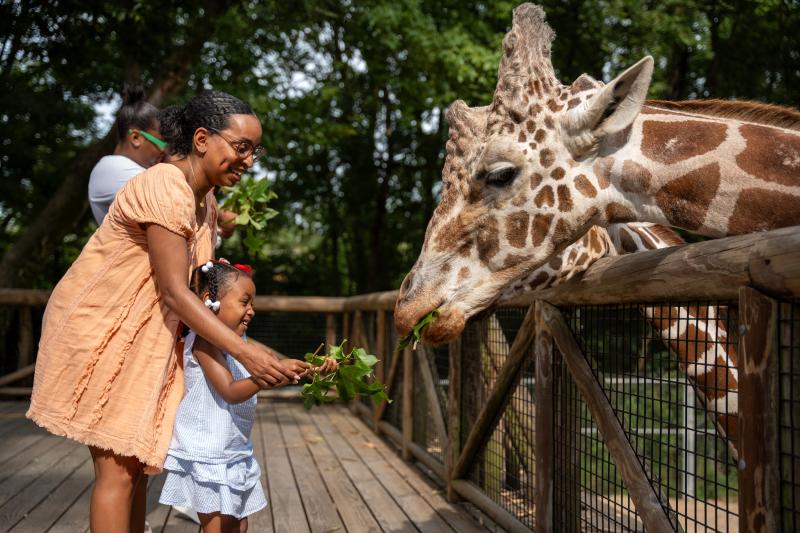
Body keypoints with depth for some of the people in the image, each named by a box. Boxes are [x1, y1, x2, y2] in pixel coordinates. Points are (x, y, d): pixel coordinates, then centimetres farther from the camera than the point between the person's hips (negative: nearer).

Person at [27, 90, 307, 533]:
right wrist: (244, 352, -30)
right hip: (98, 333, -9)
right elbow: (174, 292, -25)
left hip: (143, 341, 9)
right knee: (117, 471, -8)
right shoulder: (165, 187, -21)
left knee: (137, 464, 10)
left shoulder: (206, 203, 7)